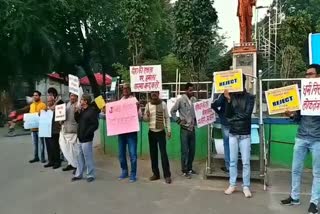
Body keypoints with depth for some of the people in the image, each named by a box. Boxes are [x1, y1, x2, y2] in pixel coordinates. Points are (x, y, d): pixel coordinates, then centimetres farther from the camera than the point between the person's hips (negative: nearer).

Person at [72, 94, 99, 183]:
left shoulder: (92, 111, -13)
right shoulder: (81, 111, 11)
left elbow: (95, 125, -17)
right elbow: (78, 121, 20)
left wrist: (86, 134, -18)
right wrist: (76, 113, 4)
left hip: (86, 139, -8)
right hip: (80, 138, 8)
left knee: (88, 158, 0)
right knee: (79, 157, 15)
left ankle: (91, 175, 12)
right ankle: (79, 174, 26)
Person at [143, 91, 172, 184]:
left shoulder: (163, 104, -2)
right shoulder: (148, 105, 2)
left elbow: (167, 118, 2)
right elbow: (144, 119, 7)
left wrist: (169, 130, -3)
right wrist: (147, 116, -16)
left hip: (161, 132, -3)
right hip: (151, 132, 3)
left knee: (163, 153, -4)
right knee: (153, 153, 8)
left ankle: (167, 175, 2)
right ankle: (156, 174, 20)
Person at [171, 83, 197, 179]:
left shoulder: (194, 100, 5)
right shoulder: (181, 100, -8)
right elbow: (172, 111, -4)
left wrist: (196, 119, 1)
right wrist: (178, 121, -9)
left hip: (192, 128, 5)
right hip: (184, 129, -5)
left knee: (192, 150, 12)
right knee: (185, 151, 0)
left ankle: (190, 168, 27)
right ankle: (184, 171, 11)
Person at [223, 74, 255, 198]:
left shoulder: (250, 97, -3)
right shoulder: (231, 96, 3)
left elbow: (247, 114, -14)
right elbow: (227, 115, -5)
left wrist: (233, 118, -7)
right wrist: (228, 100, -16)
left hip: (245, 135, -2)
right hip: (233, 134, 2)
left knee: (245, 162, 3)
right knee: (233, 161, 8)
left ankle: (246, 187, 14)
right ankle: (232, 185, 18)